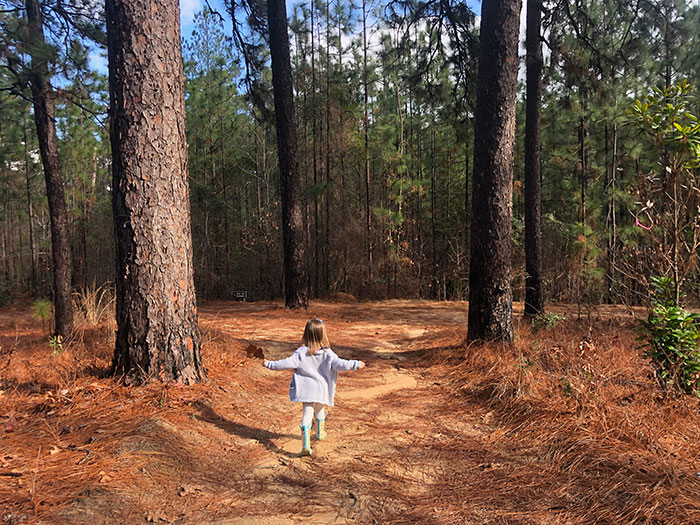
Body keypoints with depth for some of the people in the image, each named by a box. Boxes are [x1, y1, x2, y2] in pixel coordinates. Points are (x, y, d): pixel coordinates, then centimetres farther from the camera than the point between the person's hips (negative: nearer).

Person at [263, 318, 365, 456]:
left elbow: (287, 363, -15)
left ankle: (306, 444, -12)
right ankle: (320, 432, 47)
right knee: (320, 410, 26)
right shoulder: (327, 353, -13)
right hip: (321, 390, 1)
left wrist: (269, 364, -5)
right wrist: (357, 364, -8)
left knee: (307, 414, 1)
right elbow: (340, 364, -18)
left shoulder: (301, 353, -13)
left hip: (306, 390, -1)